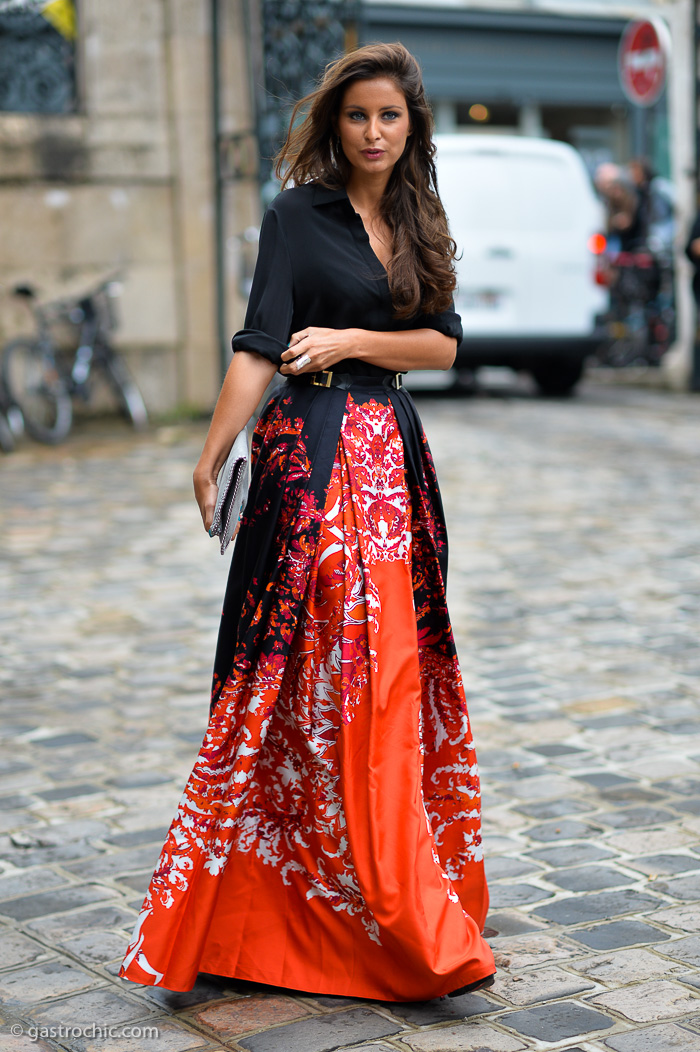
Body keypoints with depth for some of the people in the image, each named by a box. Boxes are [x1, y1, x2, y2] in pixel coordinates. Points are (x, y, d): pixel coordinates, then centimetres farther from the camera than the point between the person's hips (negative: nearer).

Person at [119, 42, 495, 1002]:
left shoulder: (416, 223, 15)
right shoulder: (299, 214, -3)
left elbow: (445, 344, 6)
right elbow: (259, 346, -11)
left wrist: (352, 341, -10)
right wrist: (212, 456, -18)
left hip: (394, 455, 7)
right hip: (317, 454, -6)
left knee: (397, 667, 10)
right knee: (342, 676, -7)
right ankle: (404, 924, -2)